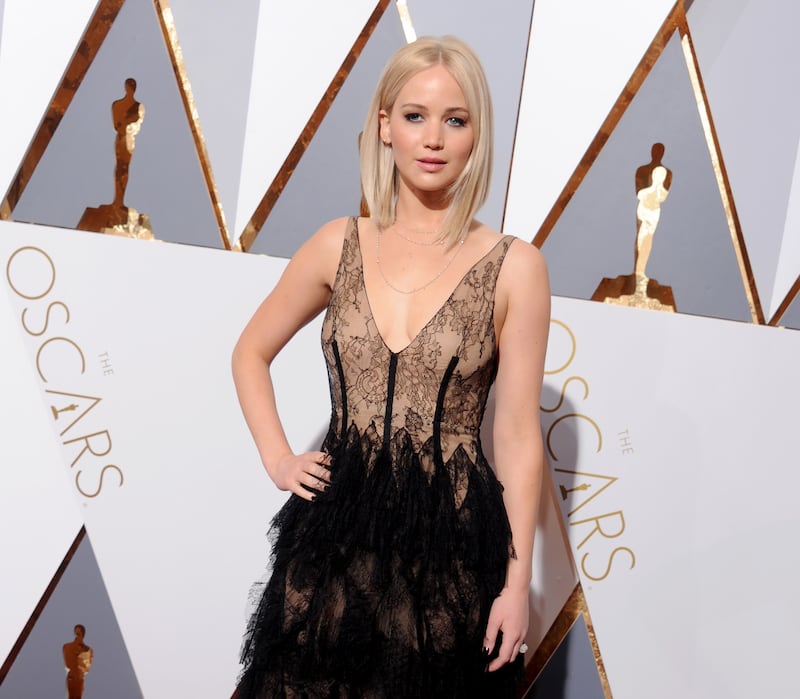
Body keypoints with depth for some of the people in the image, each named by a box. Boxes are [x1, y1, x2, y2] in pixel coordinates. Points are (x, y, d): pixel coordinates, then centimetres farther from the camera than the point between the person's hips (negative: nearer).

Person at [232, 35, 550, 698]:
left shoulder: (513, 266, -6)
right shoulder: (339, 245, 1)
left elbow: (518, 435, -6)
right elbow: (251, 352, 15)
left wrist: (517, 583, -6)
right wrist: (277, 457, 3)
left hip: (451, 536, -2)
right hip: (336, 529, 3)